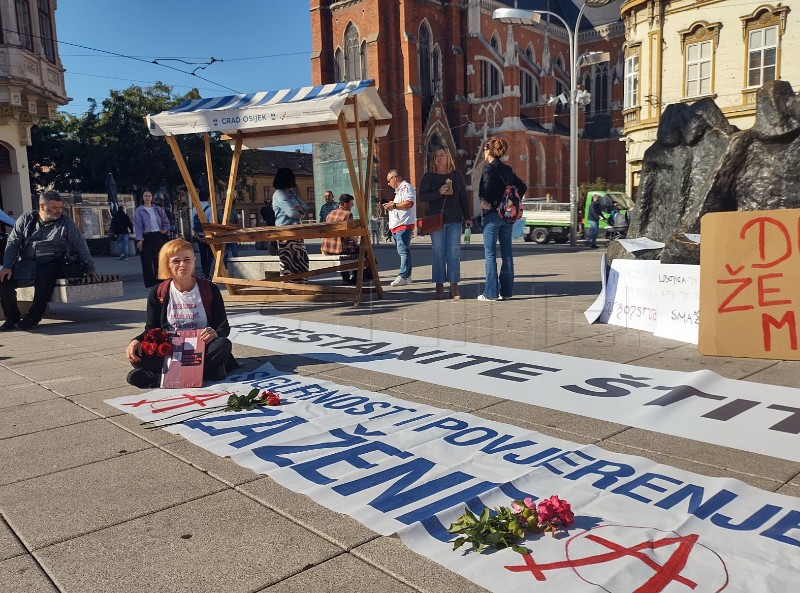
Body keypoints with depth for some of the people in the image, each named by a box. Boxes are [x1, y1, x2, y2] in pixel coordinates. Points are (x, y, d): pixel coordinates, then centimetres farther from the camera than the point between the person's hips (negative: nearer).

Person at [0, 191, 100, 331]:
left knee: (45, 276, -35)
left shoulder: (66, 223, 4)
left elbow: (80, 246, 4)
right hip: (25, 264, 3)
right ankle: (12, 317, -3)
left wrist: (90, 269, 2)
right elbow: (13, 243, 6)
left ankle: (34, 316, -18)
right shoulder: (26, 219, 9)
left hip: (51, 263, -3)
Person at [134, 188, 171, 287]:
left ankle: (160, 282, 10)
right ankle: (150, 283, 4)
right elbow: (137, 225, -4)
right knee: (147, 261, -2)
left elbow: (166, 221, 18)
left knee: (158, 260, 3)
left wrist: (165, 230, -2)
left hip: (158, 236, 3)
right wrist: (139, 239, -13)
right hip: (146, 237, -2)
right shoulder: (138, 211, 2)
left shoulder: (158, 209, 11)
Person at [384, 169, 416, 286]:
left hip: (404, 225, -11)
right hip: (397, 225, 11)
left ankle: (403, 276, -18)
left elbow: (409, 203, -22)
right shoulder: (399, 190, 26)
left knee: (403, 250, -14)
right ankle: (407, 276, 14)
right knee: (403, 251, 10)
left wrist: (394, 205, -13)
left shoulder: (406, 187, -7)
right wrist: (390, 206, 16)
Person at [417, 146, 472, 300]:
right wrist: (439, 192, -15)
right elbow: (421, 196, -2)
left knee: (454, 253, -1)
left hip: (455, 220, 1)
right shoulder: (428, 177, 6)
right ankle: (439, 288, 3)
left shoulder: (457, 176, 11)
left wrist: (467, 217, 7)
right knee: (438, 253, -2)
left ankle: (454, 288, 3)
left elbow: (463, 198, 12)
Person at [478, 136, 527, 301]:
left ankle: (491, 293, 0)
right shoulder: (506, 169, 12)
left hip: (492, 214, -7)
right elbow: (522, 187, 14)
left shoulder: (489, 168, -9)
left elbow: (488, 188, -26)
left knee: (490, 253, -2)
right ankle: (506, 291, 13)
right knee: (506, 253, 9)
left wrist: (486, 203, -11)